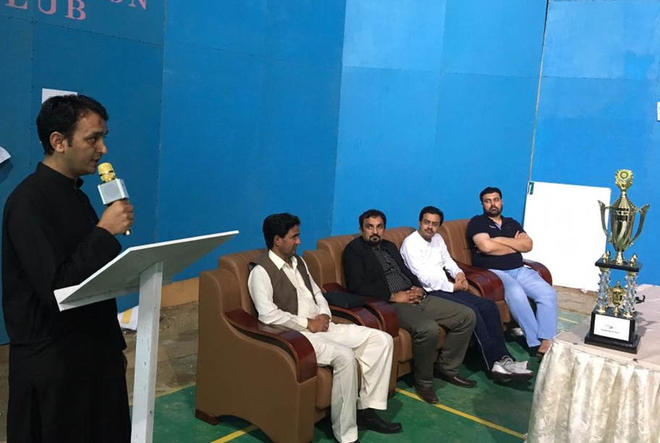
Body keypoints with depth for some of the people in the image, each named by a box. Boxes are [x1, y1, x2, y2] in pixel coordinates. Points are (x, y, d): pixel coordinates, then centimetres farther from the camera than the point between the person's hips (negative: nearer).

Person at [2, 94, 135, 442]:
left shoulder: (75, 195, 9)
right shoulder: (28, 202, -17)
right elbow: (55, 288, -24)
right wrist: (105, 232, -21)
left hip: (93, 351, 7)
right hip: (51, 364, -7)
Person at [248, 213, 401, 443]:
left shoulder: (298, 262, 16)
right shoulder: (261, 271, -10)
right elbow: (268, 315, -21)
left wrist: (324, 315, 2)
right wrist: (308, 324, -16)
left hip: (322, 326, 9)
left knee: (382, 339, -3)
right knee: (345, 356, -33)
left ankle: (367, 410, 0)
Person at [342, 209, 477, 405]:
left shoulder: (389, 246, 23)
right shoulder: (354, 250, -1)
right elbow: (357, 286, -13)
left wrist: (418, 288, 2)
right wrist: (393, 296, -16)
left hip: (414, 297, 8)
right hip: (390, 304, -8)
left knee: (467, 316, 0)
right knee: (428, 328, -34)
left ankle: (446, 368, 12)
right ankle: (423, 382, -10)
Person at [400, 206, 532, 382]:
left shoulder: (437, 238, 16)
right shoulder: (410, 243, -10)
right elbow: (423, 277, -17)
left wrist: (459, 273, 3)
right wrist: (452, 287, -12)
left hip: (446, 287, 9)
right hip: (430, 292, -9)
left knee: (489, 306, -8)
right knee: (471, 310, -27)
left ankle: (503, 359, -12)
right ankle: (495, 363, -22)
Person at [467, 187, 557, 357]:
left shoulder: (512, 223, 22)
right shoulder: (477, 222, 5)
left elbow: (528, 245, 5)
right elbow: (486, 247, -13)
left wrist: (500, 240, -6)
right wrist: (515, 245, 1)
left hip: (519, 270, 6)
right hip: (493, 272, -6)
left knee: (549, 293, -17)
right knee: (516, 293, -34)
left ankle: (546, 342, -21)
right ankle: (536, 342, -24)